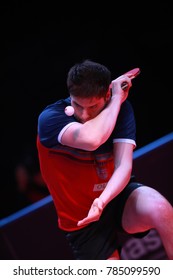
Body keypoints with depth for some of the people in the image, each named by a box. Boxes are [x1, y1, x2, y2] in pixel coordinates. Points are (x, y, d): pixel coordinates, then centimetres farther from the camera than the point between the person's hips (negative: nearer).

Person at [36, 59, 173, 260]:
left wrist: (102, 201, -40)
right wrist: (117, 99, -25)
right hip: (82, 221, -1)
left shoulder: (120, 108, -11)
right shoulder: (49, 118, -21)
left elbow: (124, 166, -20)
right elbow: (91, 139, -41)